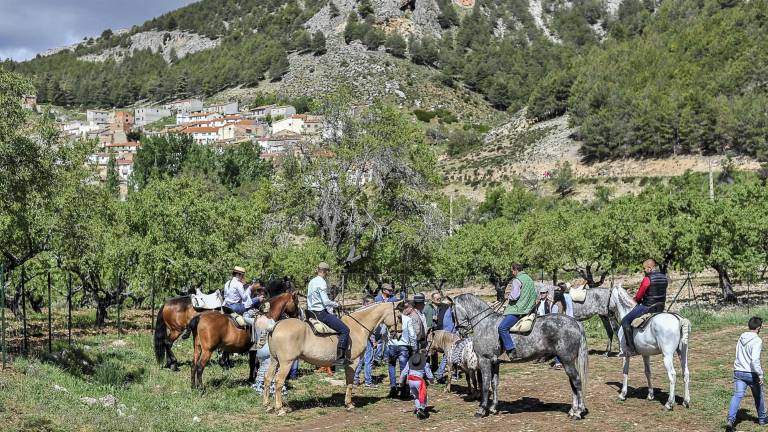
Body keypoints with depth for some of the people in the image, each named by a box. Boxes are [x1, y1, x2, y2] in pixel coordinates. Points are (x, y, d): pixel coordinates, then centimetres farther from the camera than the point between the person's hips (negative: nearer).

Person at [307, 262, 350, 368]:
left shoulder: (311, 282, 14)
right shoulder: (322, 283, -15)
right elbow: (326, 302, -22)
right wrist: (336, 304, -3)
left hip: (312, 312, 10)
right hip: (321, 313, -10)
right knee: (345, 330, -10)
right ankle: (340, 359, -16)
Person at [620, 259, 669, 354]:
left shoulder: (647, 279, -18)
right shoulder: (664, 277, 7)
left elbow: (638, 296, -12)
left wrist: (636, 298, 13)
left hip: (647, 307, -8)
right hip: (661, 306, 8)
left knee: (625, 321, -2)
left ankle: (630, 346, -10)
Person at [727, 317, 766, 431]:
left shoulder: (741, 337, 8)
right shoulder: (757, 341, -16)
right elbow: (755, 359, -26)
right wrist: (760, 374, -21)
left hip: (738, 371, 5)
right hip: (751, 373, -5)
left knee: (737, 395, -6)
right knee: (758, 396, 18)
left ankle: (730, 419, -25)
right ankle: (761, 418, 35)